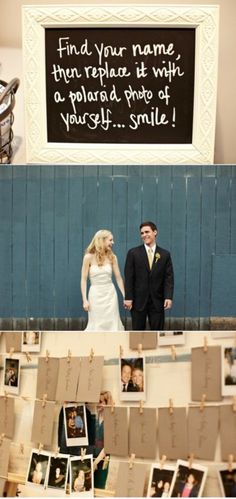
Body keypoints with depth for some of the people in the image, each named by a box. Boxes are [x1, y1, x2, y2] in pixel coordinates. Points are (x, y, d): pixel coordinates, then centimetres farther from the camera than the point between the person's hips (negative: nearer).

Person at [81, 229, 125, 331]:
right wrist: (84, 300, -9)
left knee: (112, 325, 4)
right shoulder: (89, 257, -6)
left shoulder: (112, 257, 2)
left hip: (110, 294, 3)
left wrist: (125, 296, 1)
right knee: (96, 326, 2)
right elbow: (84, 279, -4)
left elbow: (118, 278, 4)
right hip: (95, 294, -3)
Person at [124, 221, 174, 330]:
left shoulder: (165, 254, 5)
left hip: (157, 301, 1)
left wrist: (168, 297, -9)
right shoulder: (133, 253, 1)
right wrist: (128, 298, -8)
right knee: (138, 332, 6)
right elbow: (129, 277, -2)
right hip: (138, 300, -1)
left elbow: (169, 278, 2)